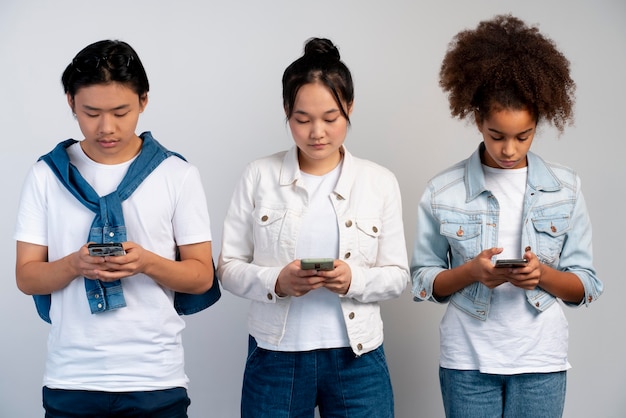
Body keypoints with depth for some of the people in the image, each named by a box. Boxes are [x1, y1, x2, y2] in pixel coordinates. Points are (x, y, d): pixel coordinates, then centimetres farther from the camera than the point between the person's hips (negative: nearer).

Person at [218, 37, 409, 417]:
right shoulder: (259, 176, -1)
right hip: (275, 357, 0)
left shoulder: (380, 182, 2)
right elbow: (229, 267, 0)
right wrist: (276, 281, -19)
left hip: (356, 357, 1)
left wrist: (355, 279, -17)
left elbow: (397, 274, 3)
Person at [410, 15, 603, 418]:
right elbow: (424, 283, 2)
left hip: (540, 361, 1)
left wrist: (542, 275, -17)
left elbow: (585, 287, 3)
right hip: (468, 360, 0)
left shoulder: (565, 188, 1)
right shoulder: (443, 191, -1)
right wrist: (471, 271, -16)